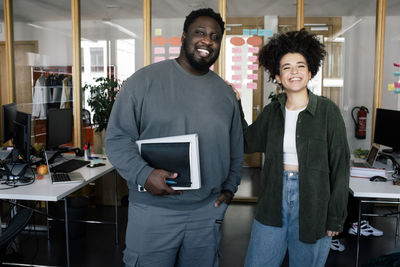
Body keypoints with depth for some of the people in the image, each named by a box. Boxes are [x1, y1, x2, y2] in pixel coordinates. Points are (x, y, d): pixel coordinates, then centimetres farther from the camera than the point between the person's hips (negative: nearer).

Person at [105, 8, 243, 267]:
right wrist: (143, 174, -20)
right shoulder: (145, 80, -6)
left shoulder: (226, 93, 9)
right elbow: (117, 137, -7)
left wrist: (230, 188, 10)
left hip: (208, 212, 4)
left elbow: (236, 149, 18)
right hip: (153, 211, -3)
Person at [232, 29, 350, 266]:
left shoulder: (327, 111, -6)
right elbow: (247, 144, 12)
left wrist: (335, 218, -6)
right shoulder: (272, 111, 4)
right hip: (274, 201, 3)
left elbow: (340, 165, -5)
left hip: (312, 204, -3)